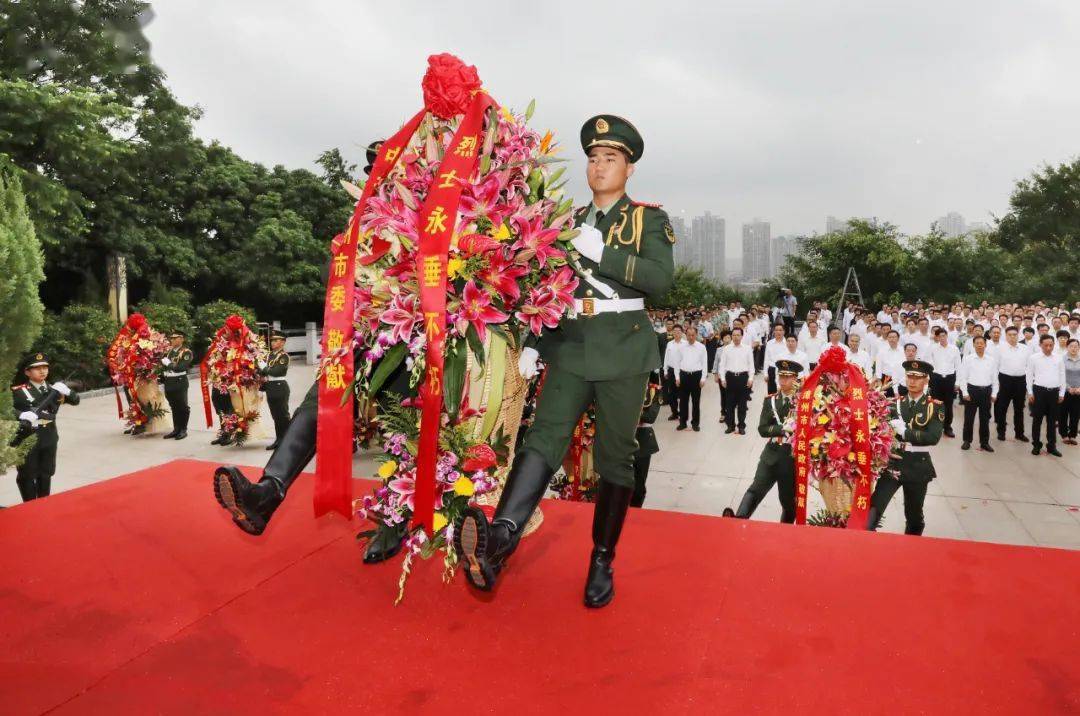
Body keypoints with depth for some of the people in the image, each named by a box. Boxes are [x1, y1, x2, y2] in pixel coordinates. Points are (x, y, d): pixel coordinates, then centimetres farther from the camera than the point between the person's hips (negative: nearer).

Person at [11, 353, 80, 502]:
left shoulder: (52, 389, 8)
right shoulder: (19, 391, -8)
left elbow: (75, 400, 6)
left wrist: (66, 391, -14)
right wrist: (21, 415, -37)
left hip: (49, 439, 5)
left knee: (46, 474, 15)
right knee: (27, 475, 3)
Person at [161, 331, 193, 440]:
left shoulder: (186, 352, -9)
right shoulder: (169, 350, 12)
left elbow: (180, 368, -20)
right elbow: (163, 364, 18)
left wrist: (168, 363, -12)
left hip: (180, 382, -7)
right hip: (168, 382, 7)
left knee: (182, 406, 2)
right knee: (174, 407, 13)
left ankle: (183, 430, 10)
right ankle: (176, 429, 21)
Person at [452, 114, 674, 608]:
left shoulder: (649, 218, 7)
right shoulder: (569, 221, 17)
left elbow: (661, 278, -10)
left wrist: (603, 252, -18)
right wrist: (531, 343, 7)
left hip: (623, 351, -2)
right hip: (570, 348, 2)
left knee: (615, 456, 3)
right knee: (545, 435, -17)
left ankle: (602, 562, 15)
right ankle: (500, 537, -34)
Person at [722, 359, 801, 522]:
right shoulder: (770, 400, 5)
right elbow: (762, 429, -3)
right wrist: (783, 429, -17)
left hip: (793, 458, -1)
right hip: (772, 455, 1)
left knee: (789, 501, 10)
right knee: (757, 488, -18)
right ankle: (738, 519, -35)